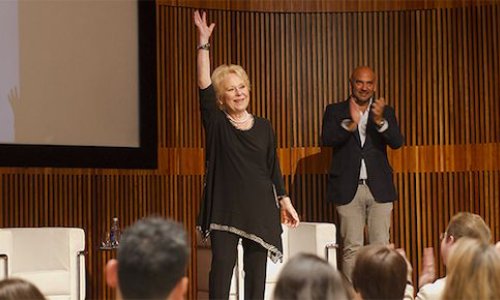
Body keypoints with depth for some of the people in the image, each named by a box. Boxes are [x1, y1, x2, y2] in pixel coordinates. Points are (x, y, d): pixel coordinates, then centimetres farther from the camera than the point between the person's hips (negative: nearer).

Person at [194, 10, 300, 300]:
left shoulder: (264, 127, 7)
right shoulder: (217, 123, 0)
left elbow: (273, 168, 11)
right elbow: (204, 87, -11)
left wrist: (285, 202, 7)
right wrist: (204, 43, -16)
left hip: (260, 208, 2)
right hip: (224, 207, -2)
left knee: (256, 268, 5)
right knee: (222, 264, -8)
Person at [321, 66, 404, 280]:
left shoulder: (385, 112, 10)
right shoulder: (335, 111, 7)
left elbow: (397, 142, -4)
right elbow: (326, 140, -9)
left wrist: (380, 121, -22)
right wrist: (349, 125, -26)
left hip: (379, 188, 1)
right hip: (349, 189, -1)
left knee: (381, 247, 0)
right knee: (352, 248, 0)